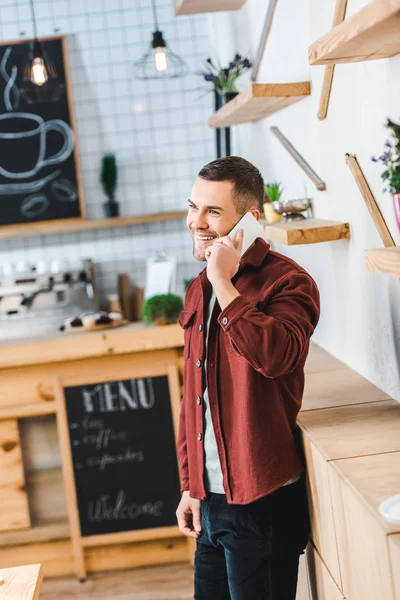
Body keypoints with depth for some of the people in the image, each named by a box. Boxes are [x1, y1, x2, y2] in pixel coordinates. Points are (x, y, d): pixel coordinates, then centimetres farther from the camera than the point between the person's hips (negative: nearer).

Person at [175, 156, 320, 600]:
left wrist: (225, 283, -27)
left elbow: (276, 356, -34)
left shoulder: (287, 281, -13)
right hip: (209, 499, 7)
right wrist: (190, 486, 15)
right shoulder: (200, 290, 10)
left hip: (264, 502, -7)